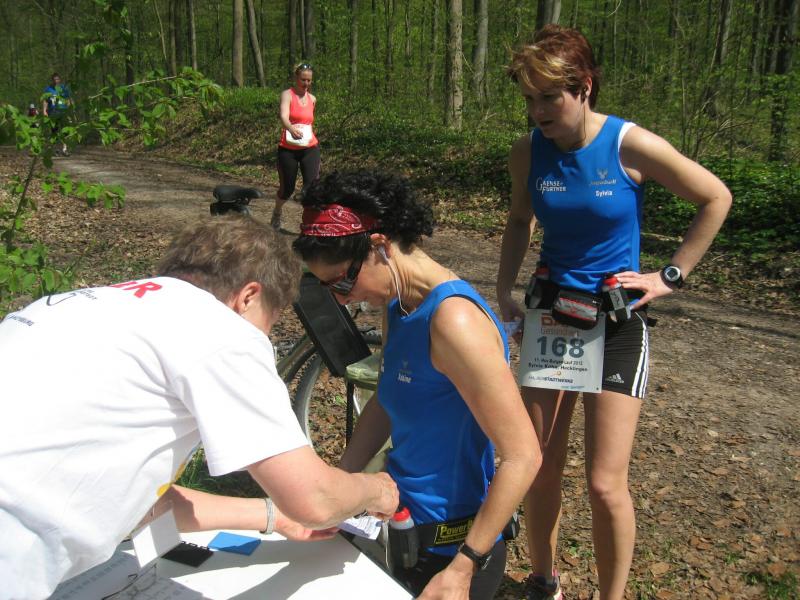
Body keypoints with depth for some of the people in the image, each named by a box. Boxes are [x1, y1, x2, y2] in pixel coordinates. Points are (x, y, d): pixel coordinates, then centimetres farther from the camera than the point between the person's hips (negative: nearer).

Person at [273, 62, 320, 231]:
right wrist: (292, 129, -46)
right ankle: (277, 213, 42)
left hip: (309, 148, 3)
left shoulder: (312, 99, 10)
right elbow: (283, 116, -25)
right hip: (288, 149, -3)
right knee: (287, 189, 10)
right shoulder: (287, 94, -6)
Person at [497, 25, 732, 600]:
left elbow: (716, 198, -3)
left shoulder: (632, 145, -14)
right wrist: (505, 291, 4)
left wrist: (670, 276, -5)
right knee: (539, 472, 9)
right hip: (549, 315, 4)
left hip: (617, 322, -3)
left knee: (606, 484, -5)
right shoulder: (528, 152, -4)